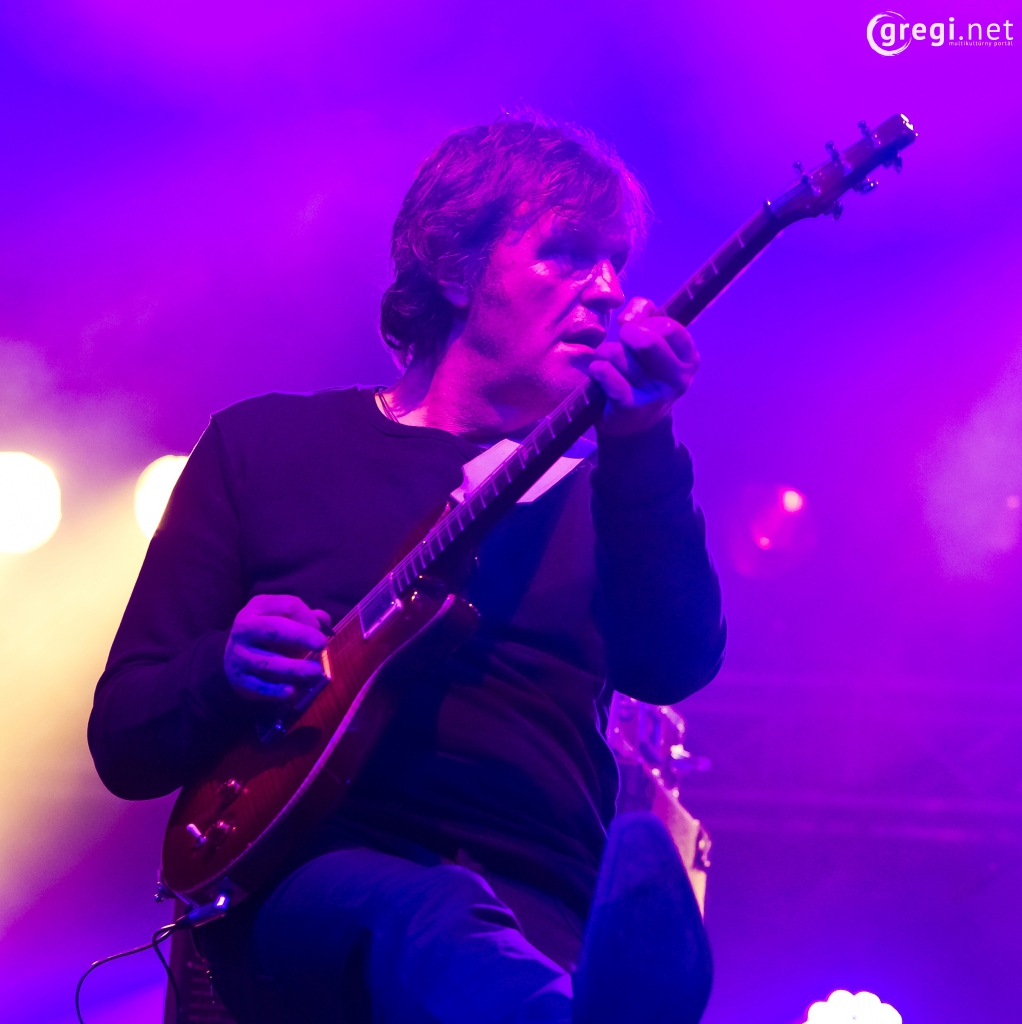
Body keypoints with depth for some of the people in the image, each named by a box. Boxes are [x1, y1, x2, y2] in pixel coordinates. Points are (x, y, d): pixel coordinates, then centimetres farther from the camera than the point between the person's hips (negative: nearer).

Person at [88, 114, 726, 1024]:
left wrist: (641, 443, -13)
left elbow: (675, 666, -1)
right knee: (428, 917, -41)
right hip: (307, 892, -2)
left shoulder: (594, 481, 21)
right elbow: (125, 743, 14)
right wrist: (228, 670, -8)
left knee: (643, 865, -37)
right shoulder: (265, 445, 17)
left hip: (544, 923, 3)